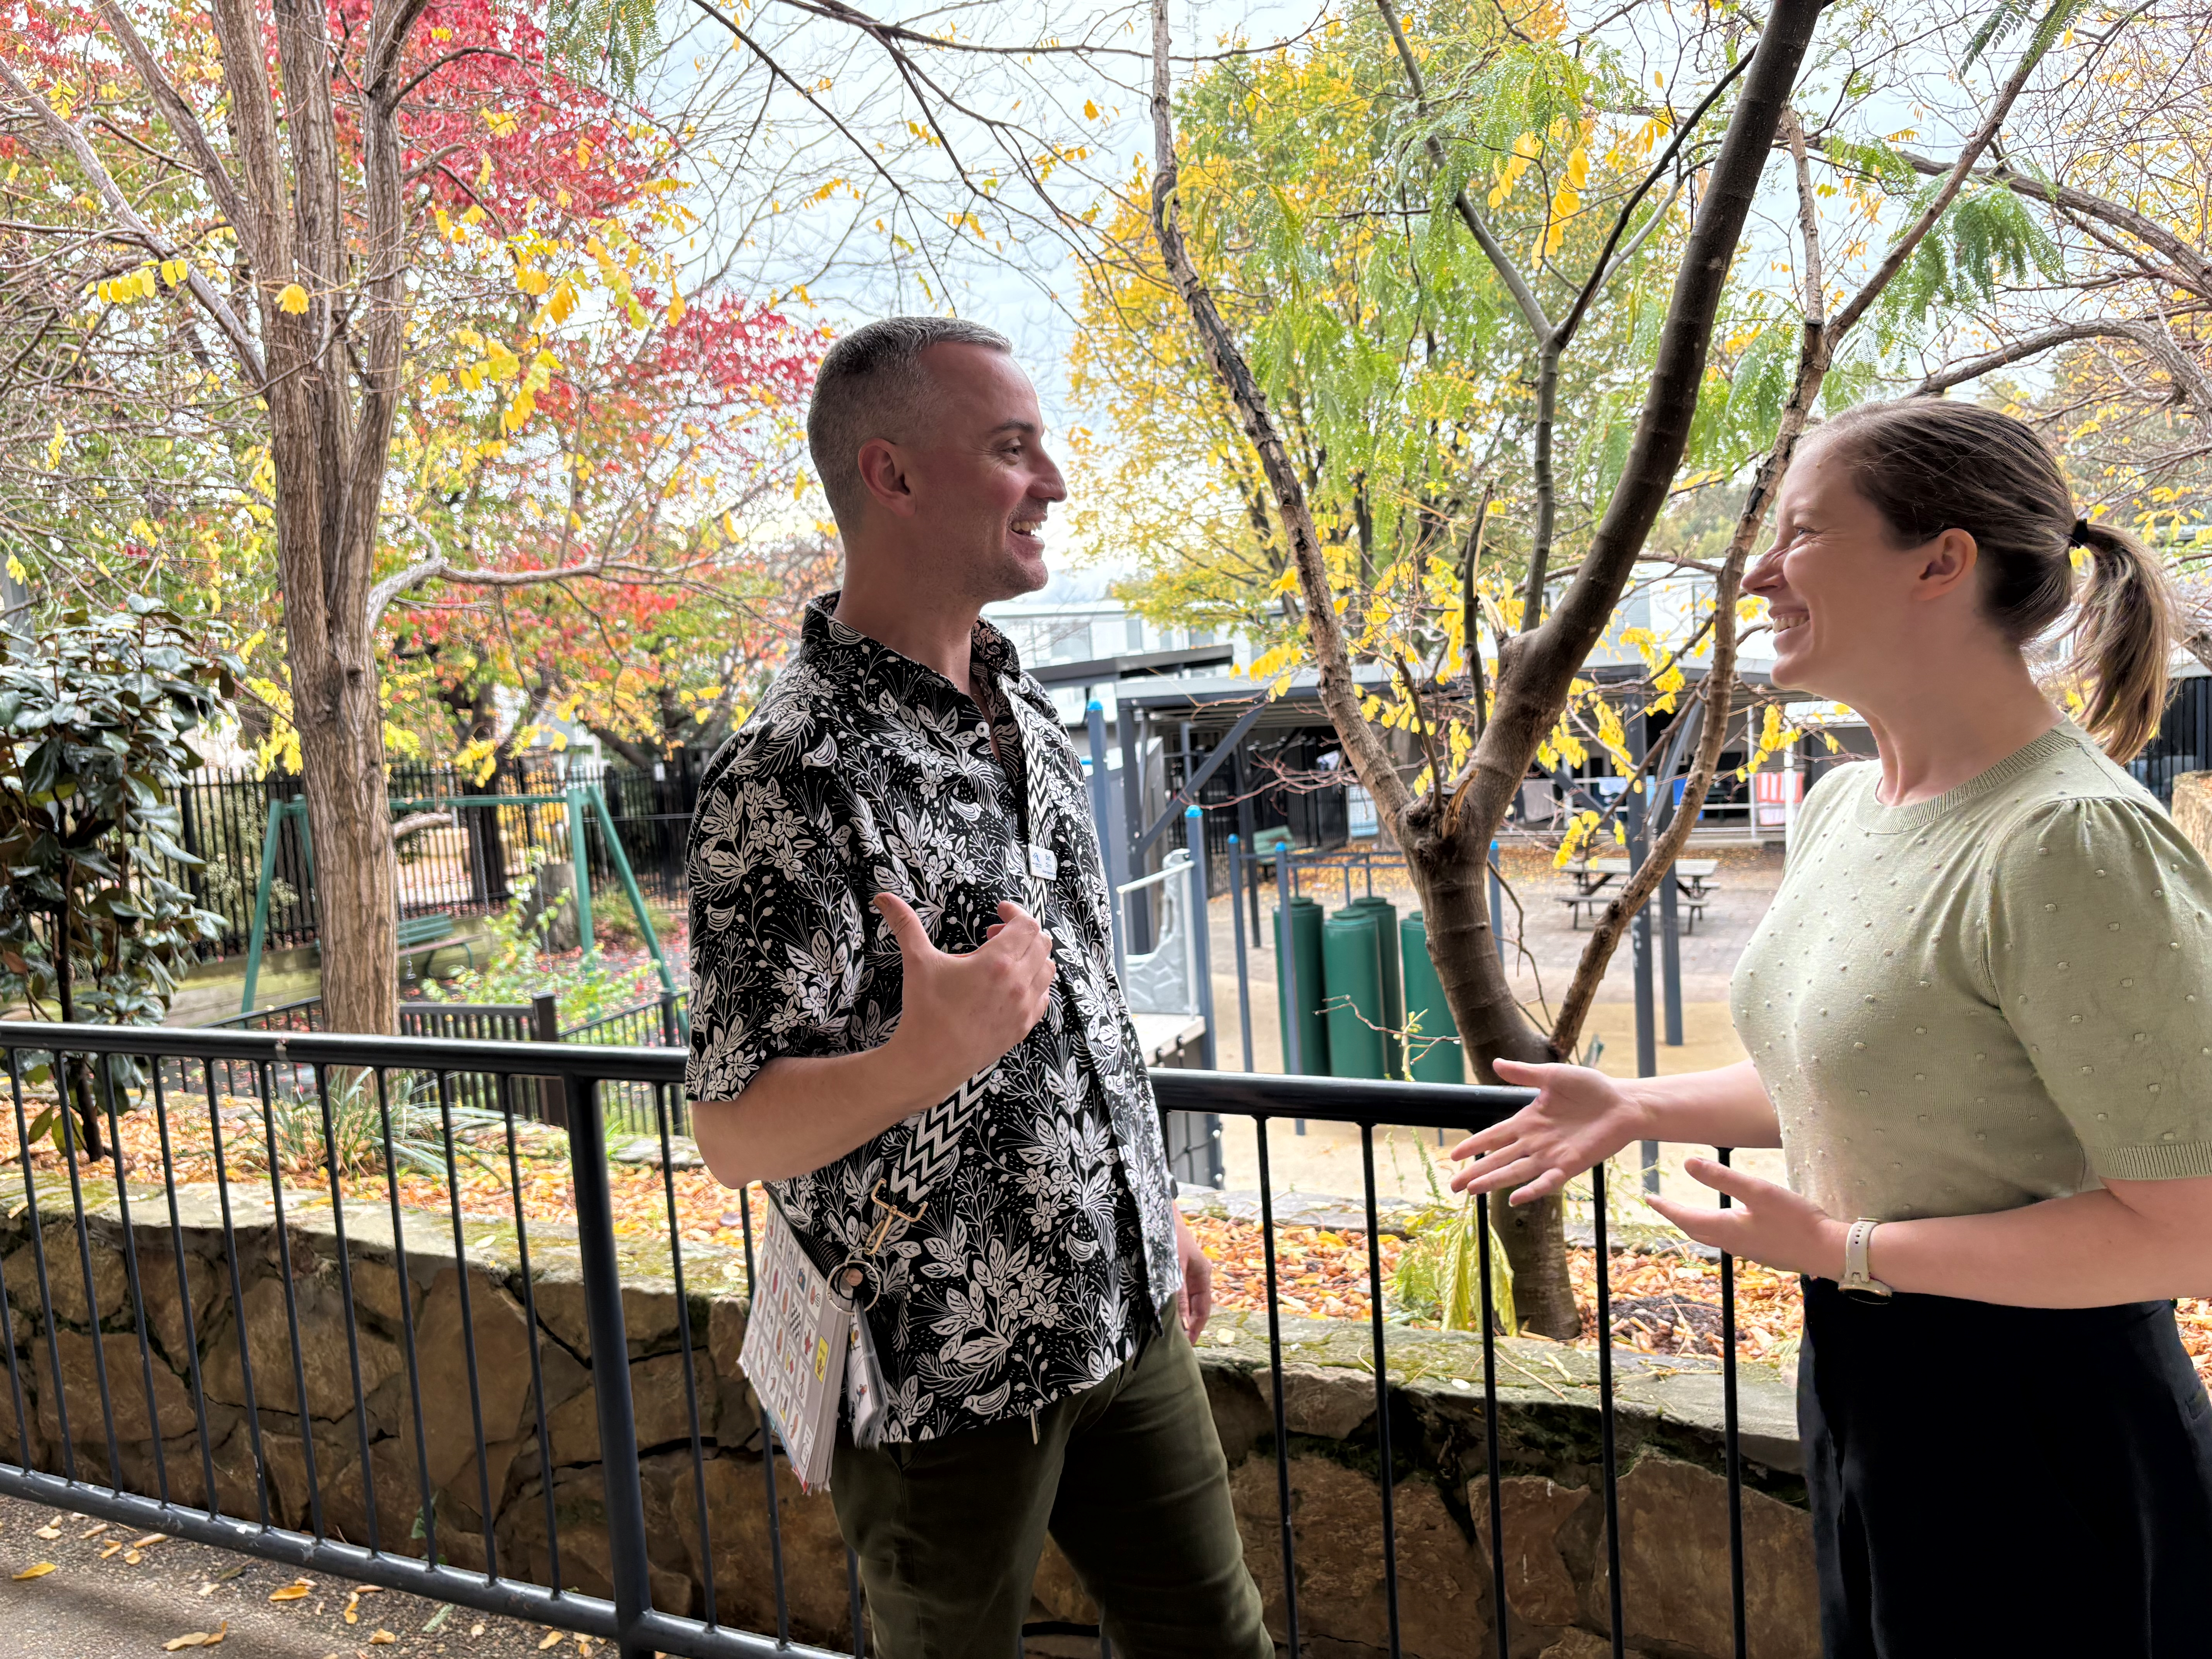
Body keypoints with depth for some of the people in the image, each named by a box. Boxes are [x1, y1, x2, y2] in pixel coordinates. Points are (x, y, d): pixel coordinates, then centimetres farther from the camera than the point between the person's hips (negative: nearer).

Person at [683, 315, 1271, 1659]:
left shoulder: (1026, 711, 5)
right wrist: (924, 1059, -38)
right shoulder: (796, 776, -21)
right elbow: (736, 1134, -20)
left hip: (1125, 1317, 7)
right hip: (948, 1372, -7)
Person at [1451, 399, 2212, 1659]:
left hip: (2038, 1431, -8)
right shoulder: (1845, 807, 2)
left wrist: (1845, 1250, -22)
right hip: (1866, 1390, 8)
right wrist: (1638, 1108, 7)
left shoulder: (2073, 842, -25)